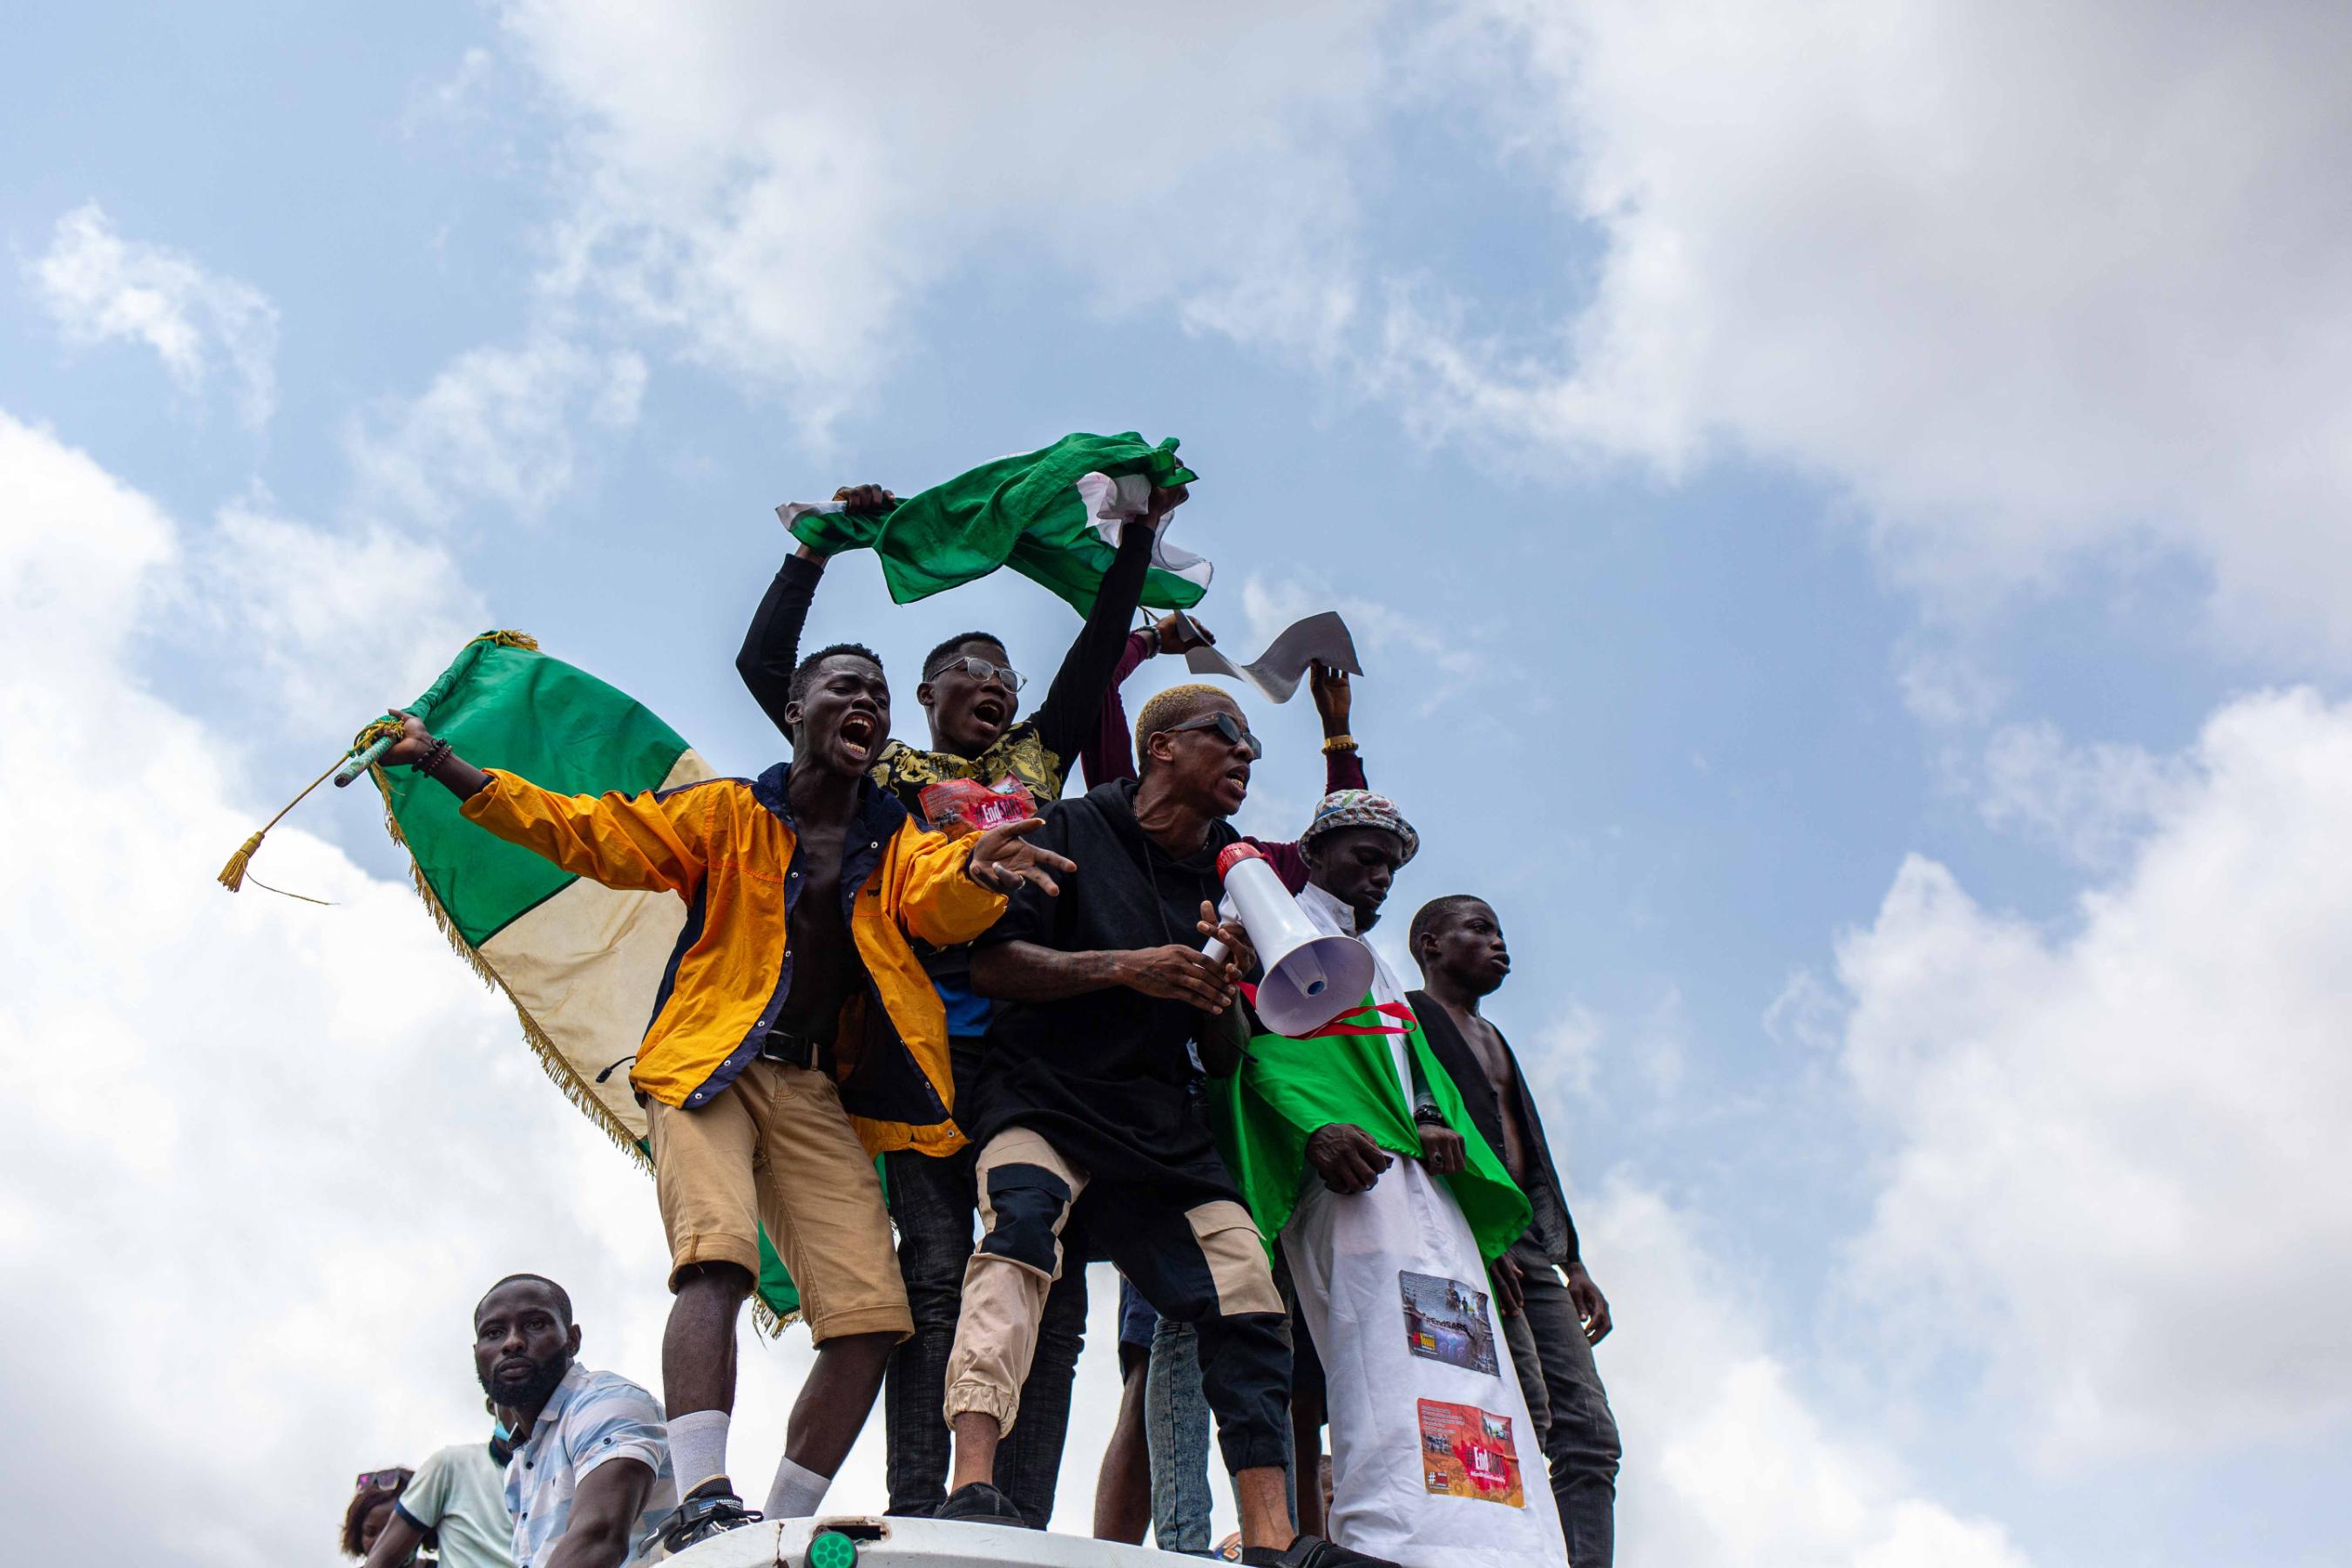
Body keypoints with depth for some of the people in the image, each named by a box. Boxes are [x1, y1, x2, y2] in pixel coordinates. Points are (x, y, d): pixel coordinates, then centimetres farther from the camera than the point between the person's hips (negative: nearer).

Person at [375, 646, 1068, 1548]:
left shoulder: (898, 840, 15)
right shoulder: (725, 812, 10)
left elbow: (938, 905, -5)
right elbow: (584, 832, 7)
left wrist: (977, 872, -31)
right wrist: (437, 760, 1)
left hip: (817, 1095, 3)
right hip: (709, 1068, -3)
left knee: (872, 1319, -11)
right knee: (717, 1258, -28)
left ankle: (784, 1524, 0)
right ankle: (704, 1504, -32)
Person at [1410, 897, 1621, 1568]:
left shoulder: (1493, 1039, 31)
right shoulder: (1405, 1017, 4)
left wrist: (1572, 1263, 20)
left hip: (1530, 1247, 9)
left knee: (1590, 1436, -3)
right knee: (1527, 1416, -20)